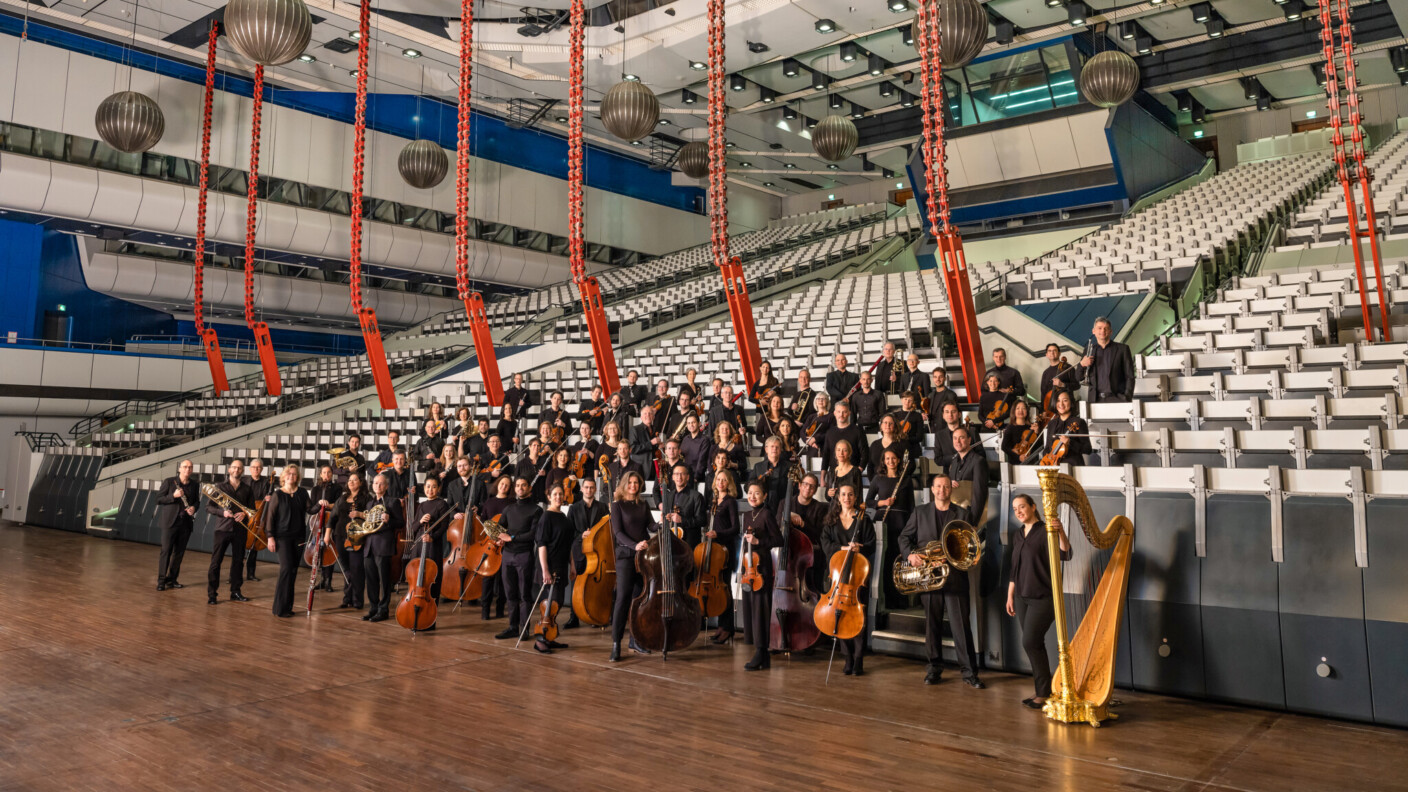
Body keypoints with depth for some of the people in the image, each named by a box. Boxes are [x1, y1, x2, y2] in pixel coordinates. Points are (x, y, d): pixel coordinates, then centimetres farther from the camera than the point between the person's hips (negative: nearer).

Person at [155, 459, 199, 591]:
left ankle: (172, 579, 16)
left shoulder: (194, 485, 9)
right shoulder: (169, 482, -2)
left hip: (186, 523, 4)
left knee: (179, 553, 7)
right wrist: (173, 496, -18)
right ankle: (161, 580, 1)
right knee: (166, 551, -5)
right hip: (170, 521, -4)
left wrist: (194, 507, -3)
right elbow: (158, 499, -3)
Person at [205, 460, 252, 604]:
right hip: (222, 528, -2)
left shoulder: (246, 489, 10)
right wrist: (222, 512, -13)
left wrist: (245, 514, -9)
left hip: (240, 529, 2)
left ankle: (235, 592, 16)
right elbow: (208, 507, 3)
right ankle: (211, 593, 2)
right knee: (216, 561, -3)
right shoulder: (220, 487, 5)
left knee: (238, 561, 7)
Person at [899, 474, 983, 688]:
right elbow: (904, 537, 11)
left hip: (955, 576, -1)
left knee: (961, 625, -3)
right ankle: (934, 668, 16)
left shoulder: (962, 514, 8)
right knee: (932, 624, 6)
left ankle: (969, 672, 1)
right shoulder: (920, 513, 11)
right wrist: (910, 554, -9)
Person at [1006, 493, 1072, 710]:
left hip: (1043, 597, -7)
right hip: (1022, 597, 7)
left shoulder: (1045, 531, -9)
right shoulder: (1016, 535, 12)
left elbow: (1065, 555, -23)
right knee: (1034, 645, 9)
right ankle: (1041, 691, 17)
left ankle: (1044, 693, 0)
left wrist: (1061, 533, -40)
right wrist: (1010, 596, 16)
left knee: (1030, 643, -11)